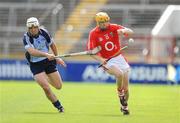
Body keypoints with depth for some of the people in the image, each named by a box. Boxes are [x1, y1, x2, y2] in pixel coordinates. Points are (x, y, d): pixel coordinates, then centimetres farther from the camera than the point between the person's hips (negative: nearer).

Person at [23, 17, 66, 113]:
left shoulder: (44, 33, -9)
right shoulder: (26, 38, -19)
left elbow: (52, 45, 9)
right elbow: (32, 51, -36)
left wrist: (57, 58, 19)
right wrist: (46, 54, -48)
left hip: (48, 61, 3)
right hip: (35, 64, -3)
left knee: (58, 86, 3)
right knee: (46, 87, -18)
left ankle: (46, 78, 36)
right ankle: (58, 106, 4)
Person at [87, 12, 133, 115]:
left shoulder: (114, 28, -5)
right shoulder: (94, 33, -8)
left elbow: (131, 33, -12)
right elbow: (91, 51, -7)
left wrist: (123, 31, -36)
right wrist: (101, 59, -24)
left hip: (119, 58, 2)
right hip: (107, 61, -2)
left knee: (126, 88, 3)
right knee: (119, 74, -33)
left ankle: (124, 106, 28)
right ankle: (120, 93, -6)